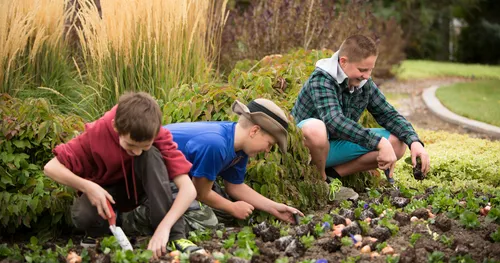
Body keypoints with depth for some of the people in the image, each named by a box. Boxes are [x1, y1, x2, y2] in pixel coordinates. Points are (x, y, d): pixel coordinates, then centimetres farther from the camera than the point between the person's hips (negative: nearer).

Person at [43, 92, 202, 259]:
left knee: (152, 155, -31)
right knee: (82, 216, -36)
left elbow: (189, 189, -34)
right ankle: (108, 227, 0)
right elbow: (51, 168, -23)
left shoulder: (158, 136, -27)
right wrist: (87, 186, -38)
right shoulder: (97, 134, -28)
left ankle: (173, 235, -28)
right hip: (105, 192, -1)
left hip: (139, 187, 1)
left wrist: (164, 227, -46)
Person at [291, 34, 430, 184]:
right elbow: (334, 121, -36)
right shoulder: (321, 79, -22)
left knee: (397, 143, -5)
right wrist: (379, 142, -40)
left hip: (333, 149, 7)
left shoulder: (365, 84, -1)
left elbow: (388, 114, 5)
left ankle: (333, 173, -5)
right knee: (315, 128, -42)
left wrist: (414, 142, -14)